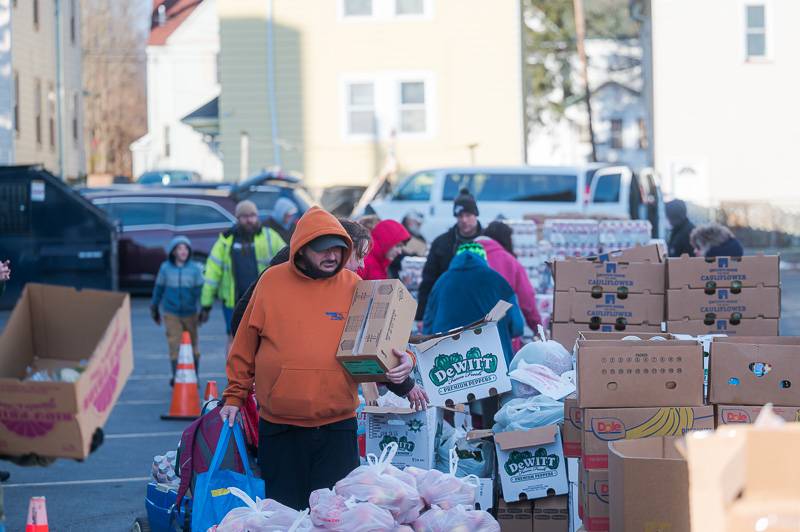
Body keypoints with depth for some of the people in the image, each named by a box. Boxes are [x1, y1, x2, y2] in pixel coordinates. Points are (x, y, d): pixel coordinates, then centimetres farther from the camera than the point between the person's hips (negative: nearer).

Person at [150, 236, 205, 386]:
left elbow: (200, 290, -3)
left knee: (192, 345, 10)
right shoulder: (165, 268, -1)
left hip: (190, 313, 0)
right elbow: (158, 289, 9)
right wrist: (154, 309, 17)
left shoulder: (195, 268, -3)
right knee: (175, 345, -7)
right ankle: (177, 376, -2)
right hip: (171, 313, 0)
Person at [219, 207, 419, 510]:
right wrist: (234, 396, 9)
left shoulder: (353, 287, 2)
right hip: (279, 428, 0)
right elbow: (245, 346, 8)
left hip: (337, 427, 0)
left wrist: (402, 360, -14)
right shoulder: (272, 281, 1)